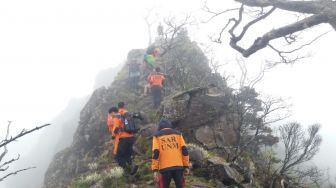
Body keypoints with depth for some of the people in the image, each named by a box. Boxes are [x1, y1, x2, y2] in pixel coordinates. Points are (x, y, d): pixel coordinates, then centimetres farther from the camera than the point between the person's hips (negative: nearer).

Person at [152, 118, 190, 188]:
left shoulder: (157, 136, 6)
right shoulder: (178, 134, 11)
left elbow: (155, 153, -5)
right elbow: (184, 150, 5)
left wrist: (155, 170, -5)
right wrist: (186, 166, 8)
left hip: (165, 168, -2)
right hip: (178, 167, 2)